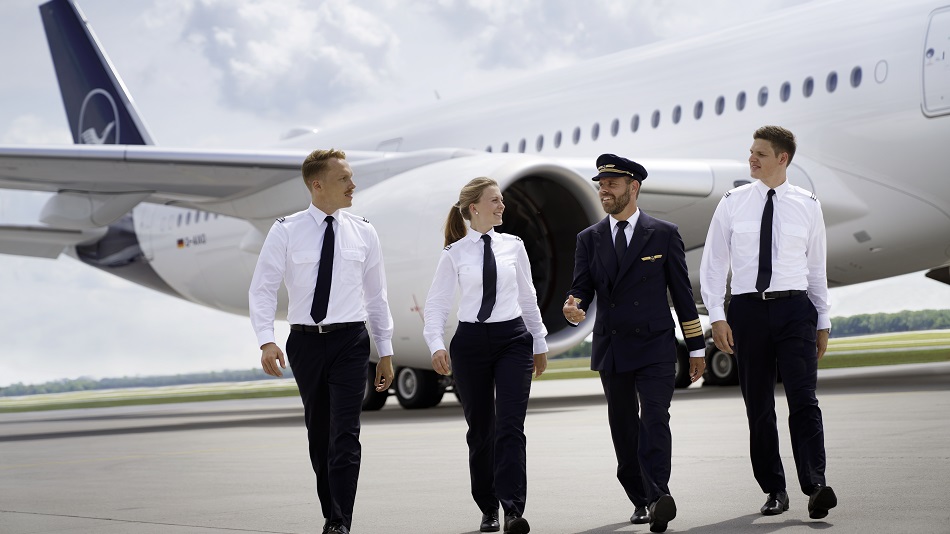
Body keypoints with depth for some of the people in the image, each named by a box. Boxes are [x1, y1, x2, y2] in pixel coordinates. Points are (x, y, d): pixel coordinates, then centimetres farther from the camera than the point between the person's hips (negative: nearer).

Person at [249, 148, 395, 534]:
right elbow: (262, 289, -5)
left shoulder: (363, 233, 2)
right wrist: (266, 341, -18)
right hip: (305, 342, 1)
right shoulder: (285, 232, -4)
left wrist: (385, 351, 8)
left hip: (350, 342, 0)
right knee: (318, 436, 13)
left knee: (345, 436, -10)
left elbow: (376, 295, 8)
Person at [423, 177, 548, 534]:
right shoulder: (455, 254, -2)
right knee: (480, 430, 9)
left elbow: (528, 297, 13)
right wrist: (437, 345, -16)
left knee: (510, 427, -11)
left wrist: (539, 342, 16)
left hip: (513, 338, 1)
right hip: (471, 341, -1)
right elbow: (436, 303, -2)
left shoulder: (513, 246, 5)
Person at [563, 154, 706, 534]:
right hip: (611, 348, 3)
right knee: (623, 429, 8)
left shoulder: (664, 234, 3)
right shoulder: (589, 239, 10)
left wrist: (696, 347, 4)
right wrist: (574, 307, -22)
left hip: (655, 348, -3)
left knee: (655, 420, -18)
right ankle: (641, 500, 18)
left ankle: (659, 494, -27)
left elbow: (682, 292, 4)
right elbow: (582, 287, 3)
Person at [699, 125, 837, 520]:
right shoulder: (732, 204, 5)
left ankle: (815, 487, -18)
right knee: (758, 407, 5)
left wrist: (823, 322, 12)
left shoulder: (807, 205, 6)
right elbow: (713, 263, 6)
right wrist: (717, 316, -3)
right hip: (747, 309, 1)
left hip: (795, 309, -1)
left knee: (803, 400, -13)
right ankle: (774, 491, 14)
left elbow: (817, 266, 12)